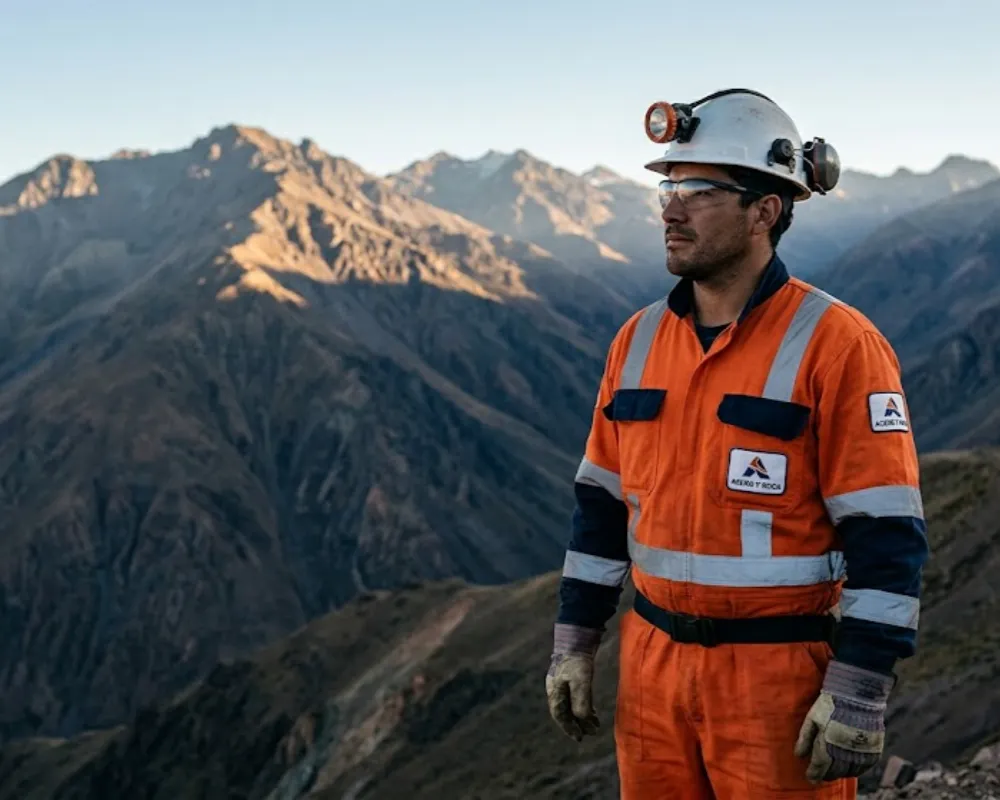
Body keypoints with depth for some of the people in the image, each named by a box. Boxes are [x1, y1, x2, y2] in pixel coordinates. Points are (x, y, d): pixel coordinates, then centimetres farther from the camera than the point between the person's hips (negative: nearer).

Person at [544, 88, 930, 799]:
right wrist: (574, 643, 10)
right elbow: (604, 503, 11)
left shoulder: (837, 345, -13)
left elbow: (886, 535, -14)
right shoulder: (639, 340, 5)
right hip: (653, 671, 6)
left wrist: (860, 693, -16)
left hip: (783, 678, -5)